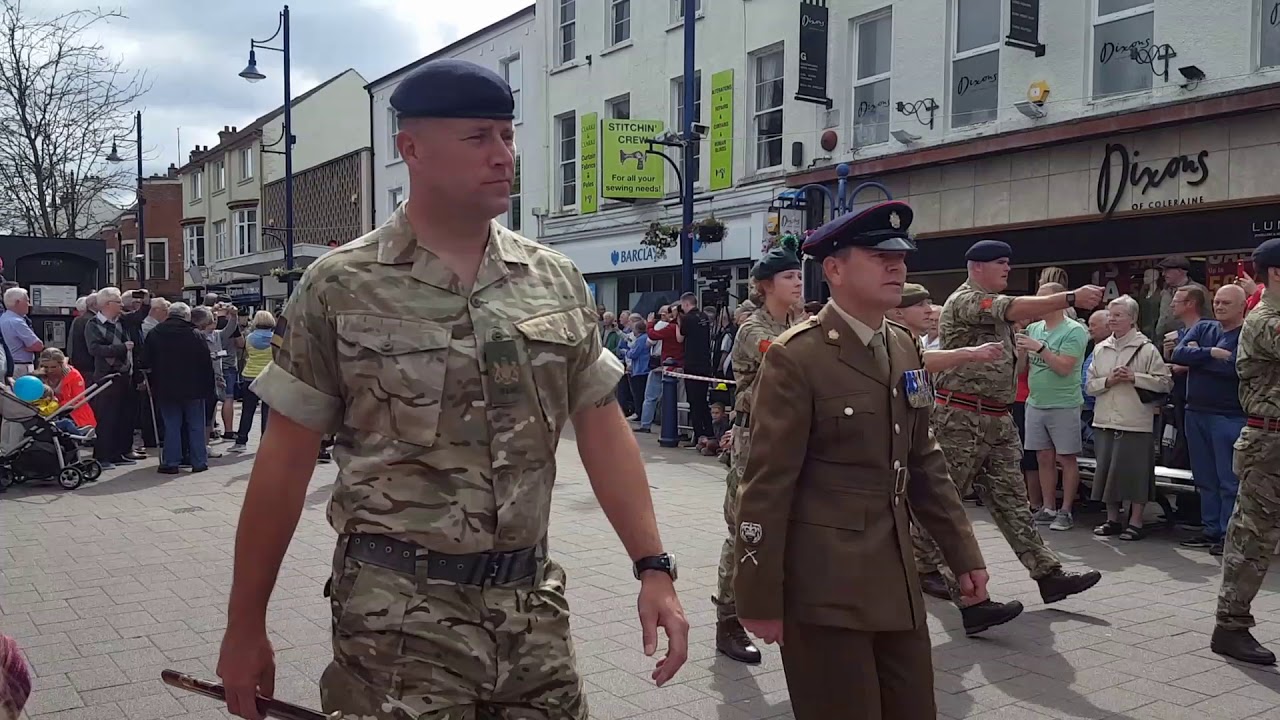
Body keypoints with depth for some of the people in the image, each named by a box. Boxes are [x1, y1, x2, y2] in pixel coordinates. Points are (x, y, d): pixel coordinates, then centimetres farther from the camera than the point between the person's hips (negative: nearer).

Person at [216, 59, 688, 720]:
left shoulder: (556, 281, 3)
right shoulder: (339, 287, -6)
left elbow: (602, 429, 6)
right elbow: (285, 461, -3)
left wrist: (654, 566, 0)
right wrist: (245, 627, 0)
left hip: (533, 605, 4)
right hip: (399, 612, -3)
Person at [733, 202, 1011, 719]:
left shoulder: (905, 347, 9)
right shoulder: (796, 357, -14)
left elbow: (924, 461, 15)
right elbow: (766, 486, -15)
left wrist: (963, 554, 14)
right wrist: (760, 599, -13)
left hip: (896, 582, 7)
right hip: (823, 588, -7)